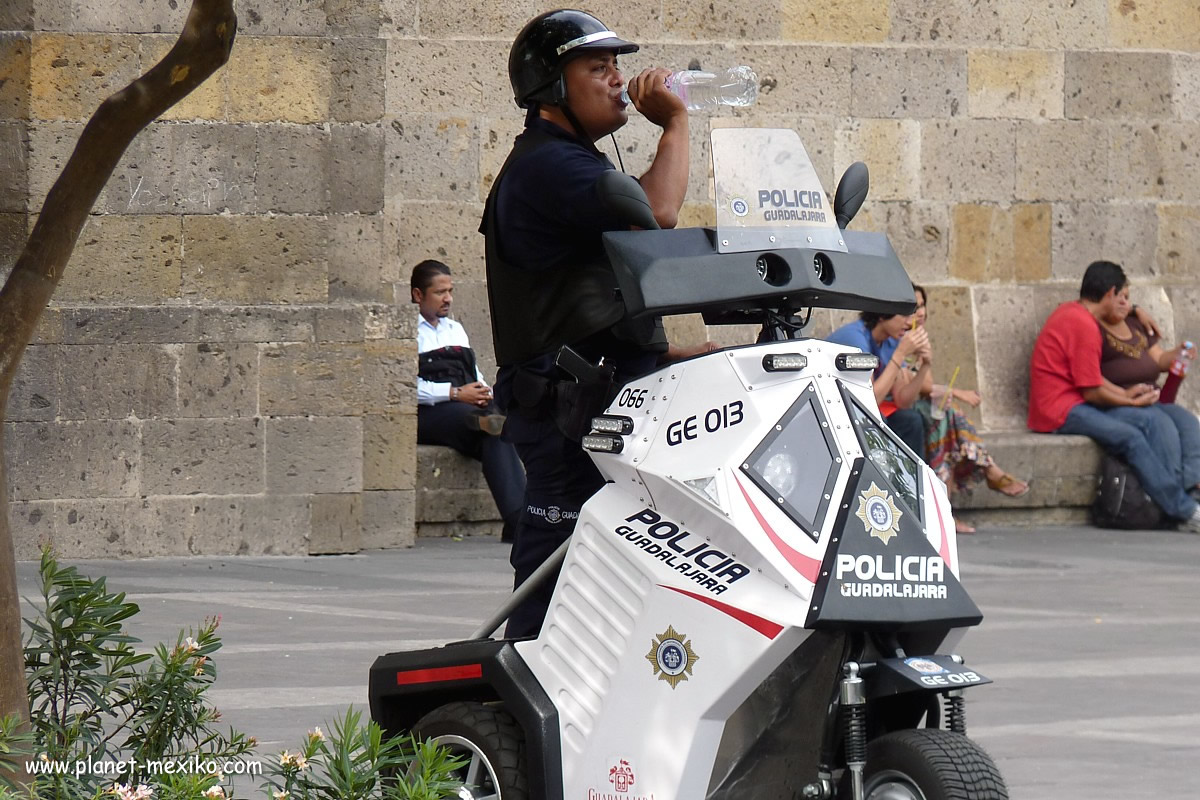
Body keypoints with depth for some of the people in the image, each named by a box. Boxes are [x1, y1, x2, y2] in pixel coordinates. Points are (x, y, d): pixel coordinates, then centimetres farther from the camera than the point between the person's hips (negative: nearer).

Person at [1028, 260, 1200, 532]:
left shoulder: (1071, 311, 14)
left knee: (1150, 421, -6)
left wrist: (1125, 394, 11)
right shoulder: (1085, 326, -17)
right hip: (1061, 412, -10)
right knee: (1131, 437, -25)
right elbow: (1093, 392, -14)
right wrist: (1131, 402, 1)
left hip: (1074, 404, 10)